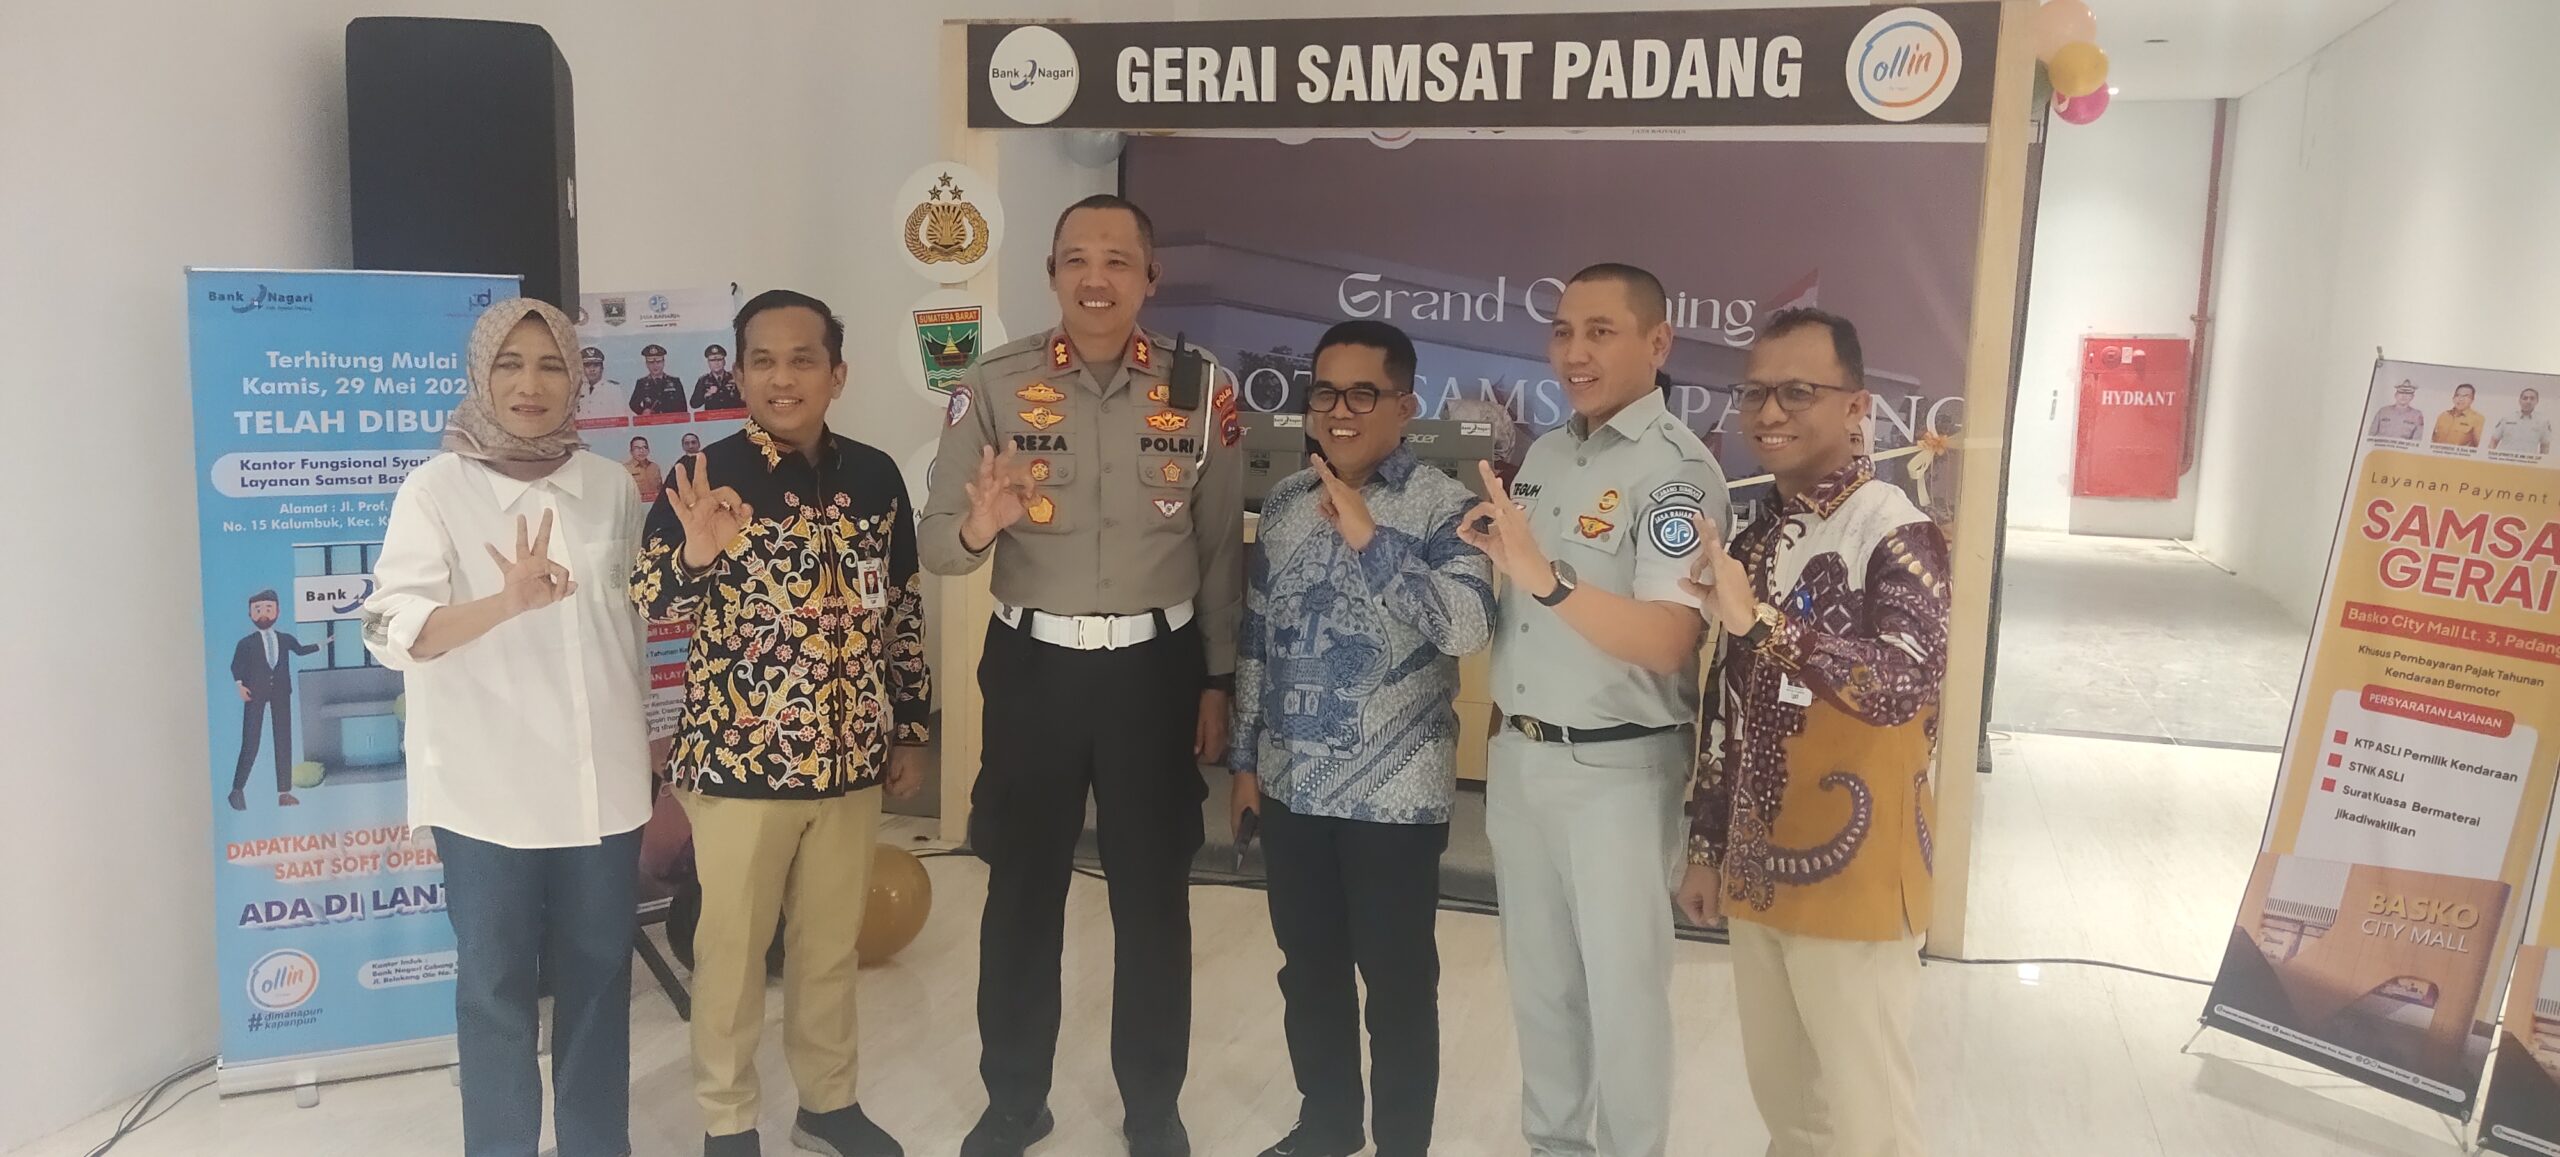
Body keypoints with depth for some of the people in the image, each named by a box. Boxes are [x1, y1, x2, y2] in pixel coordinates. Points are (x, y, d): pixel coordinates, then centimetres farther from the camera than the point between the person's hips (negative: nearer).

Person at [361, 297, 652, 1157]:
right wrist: (507, 602, -35)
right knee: (497, 982, 7)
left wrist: (648, 739, 17)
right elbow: (395, 630, -18)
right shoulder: (436, 488, -7)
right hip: (489, 784, -3)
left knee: (598, 972, 13)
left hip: (603, 778, 3)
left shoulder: (610, 486, 4)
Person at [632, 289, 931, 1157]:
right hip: (738, 761, -4)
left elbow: (904, 611, 9)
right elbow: (650, 604, -16)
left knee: (832, 939, 17)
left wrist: (911, 730, 11)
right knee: (732, 947, 10)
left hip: (850, 759, 4)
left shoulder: (875, 477, 2)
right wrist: (697, 553, -36)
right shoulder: (707, 474, -10)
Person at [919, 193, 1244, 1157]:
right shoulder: (994, 385, -6)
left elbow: (1222, 549, 3)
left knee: (1153, 893, 13)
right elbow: (936, 544, -7)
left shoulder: (1203, 391, -3)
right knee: (1022, 889, 12)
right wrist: (978, 527, -30)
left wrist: (1217, 680, 3)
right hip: (1033, 665, 0)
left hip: (1157, 665, 0)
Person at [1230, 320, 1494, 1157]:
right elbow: (1256, 636, 12)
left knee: (1398, 982, 8)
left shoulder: (1444, 506, -10)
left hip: (1394, 793, -5)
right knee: (1308, 968, 19)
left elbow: (1468, 628, -25)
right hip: (1292, 784, 5)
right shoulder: (1285, 500, 6)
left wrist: (1370, 540, -30)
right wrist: (1244, 756, 12)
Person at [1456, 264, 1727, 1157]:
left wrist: (1546, 578, -33)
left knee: (1622, 985, 8)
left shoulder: (1676, 469, -15)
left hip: (1617, 770, -7)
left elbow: (1665, 643, -26)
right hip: (1518, 754, 7)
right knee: (1537, 975, 19)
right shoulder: (1544, 453, 8)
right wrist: (1491, 551, 1)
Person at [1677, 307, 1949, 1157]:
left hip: (1851, 877, -7)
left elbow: (1900, 687, -28)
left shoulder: (1896, 534, -14)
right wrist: (1707, 847, 15)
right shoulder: (1759, 533, 9)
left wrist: (1758, 619, -33)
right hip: (1758, 869, 7)